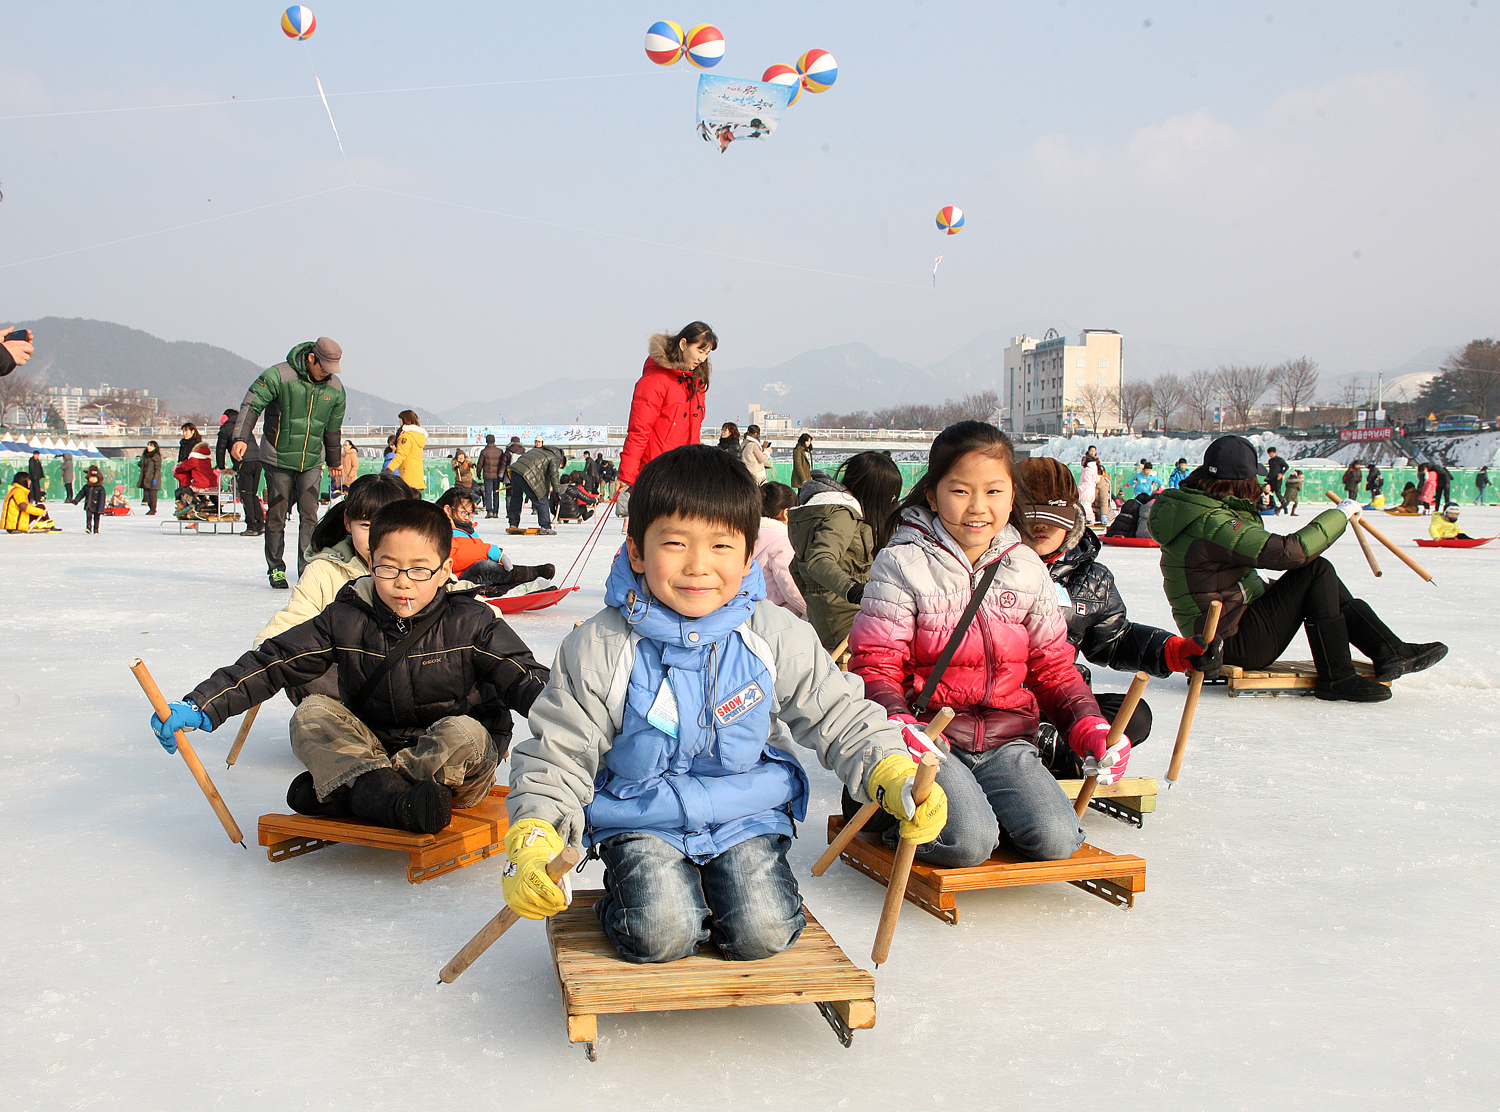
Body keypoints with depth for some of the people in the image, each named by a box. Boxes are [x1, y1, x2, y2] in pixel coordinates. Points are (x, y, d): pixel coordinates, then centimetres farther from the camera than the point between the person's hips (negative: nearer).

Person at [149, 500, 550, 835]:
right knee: (311, 714, -17)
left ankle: (335, 789, -30)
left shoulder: (470, 623, -8)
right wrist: (199, 707, -12)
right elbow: (272, 662, -2)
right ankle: (380, 791, -40)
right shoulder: (347, 621, -2)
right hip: (370, 750, 3)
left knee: (465, 734, -34)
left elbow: (523, 678, -12)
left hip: (449, 762, -2)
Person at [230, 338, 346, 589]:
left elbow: (333, 428, 16)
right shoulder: (278, 376, -12)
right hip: (278, 460, -3)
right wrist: (241, 438, -26)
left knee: (309, 515, -6)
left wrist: (334, 462, 25)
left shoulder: (335, 388, 3)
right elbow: (252, 404, -14)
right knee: (276, 516, 3)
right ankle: (276, 570, 15)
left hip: (311, 463, 3)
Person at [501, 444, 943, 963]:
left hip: (747, 814, 2)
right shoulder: (599, 649, -12)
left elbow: (840, 716, 1)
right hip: (642, 820, -1)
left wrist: (894, 776, -16)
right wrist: (533, 843, -19)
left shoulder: (775, 637, -8)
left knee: (761, 933, -18)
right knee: (661, 936, -23)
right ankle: (632, 889, 11)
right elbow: (558, 753, -6)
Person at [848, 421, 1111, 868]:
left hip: (1006, 738, 4)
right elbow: (874, 663, -8)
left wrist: (1087, 725, -3)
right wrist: (897, 723, -27)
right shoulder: (902, 564, -5)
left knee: (1056, 841, -17)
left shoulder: (1028, 570, 9)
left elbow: (1053, 666, 15)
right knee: (968, 843, -26)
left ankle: (975, 804, 10)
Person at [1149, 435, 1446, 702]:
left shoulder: (1187, 504, 7)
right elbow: (1289, 551, -27)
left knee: (1326, 586, 12)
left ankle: (1391, 651, 13)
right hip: (1235, 645, -11)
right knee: (1318, 570, -14)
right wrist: (1340, 514, -15)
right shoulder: (1213, 523, -25)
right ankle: (1335, 678, -8)